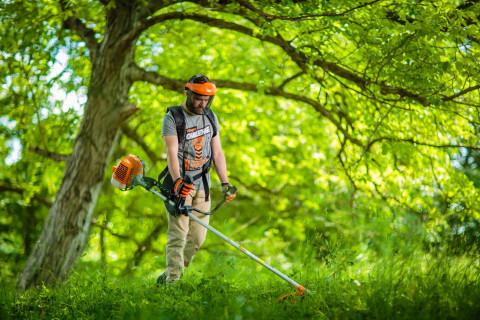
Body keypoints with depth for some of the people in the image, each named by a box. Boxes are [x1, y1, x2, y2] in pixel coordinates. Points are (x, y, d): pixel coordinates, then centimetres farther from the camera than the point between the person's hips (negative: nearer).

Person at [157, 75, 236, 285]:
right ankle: (173, 280, -7)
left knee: (198, 237, 4)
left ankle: (170, 275, 20)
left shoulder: (211, 118, 10)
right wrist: (178, 181, -34)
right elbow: (171, 153, -18)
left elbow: (217, 152, 13)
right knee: (178, 234, -12)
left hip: (202, 183, 5)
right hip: (180, 183, -5)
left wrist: (225, 183, 5)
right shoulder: (172, 118, -7)